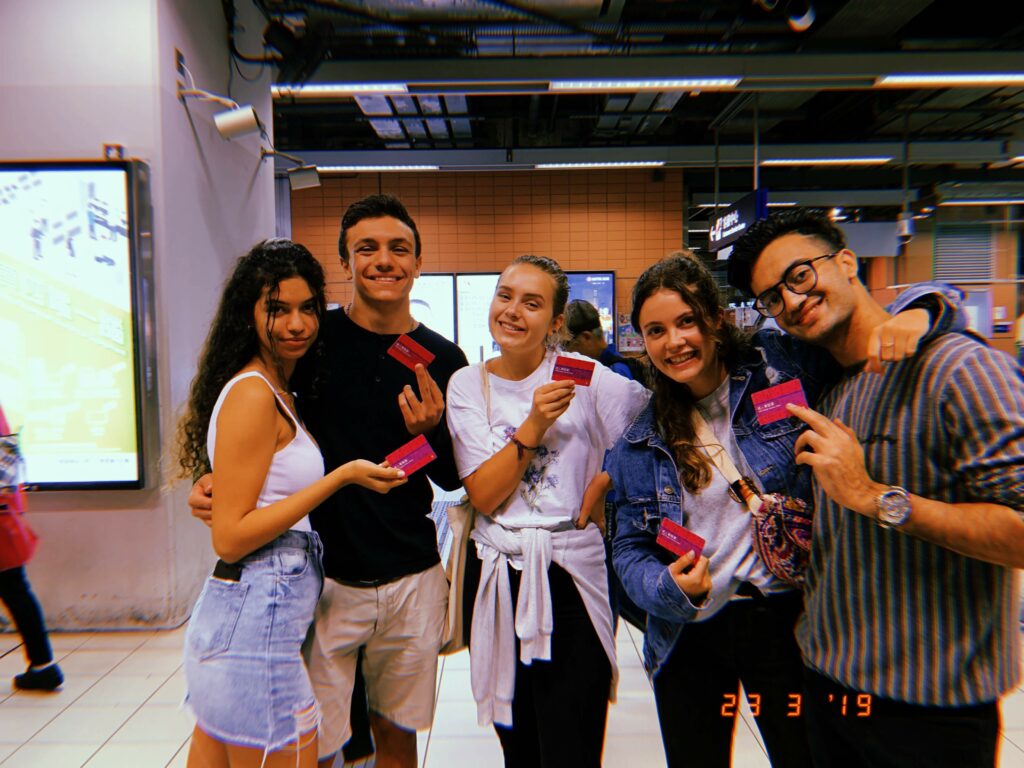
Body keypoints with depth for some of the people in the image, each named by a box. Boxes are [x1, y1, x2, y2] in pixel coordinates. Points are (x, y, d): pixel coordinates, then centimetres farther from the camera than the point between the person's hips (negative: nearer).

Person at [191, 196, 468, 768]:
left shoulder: (444, 360, -1)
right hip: (322, 575, -1)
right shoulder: (313, 337, -7)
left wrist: (429, 431, -15)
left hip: (412, 579, 2)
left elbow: (452, 479, 4)